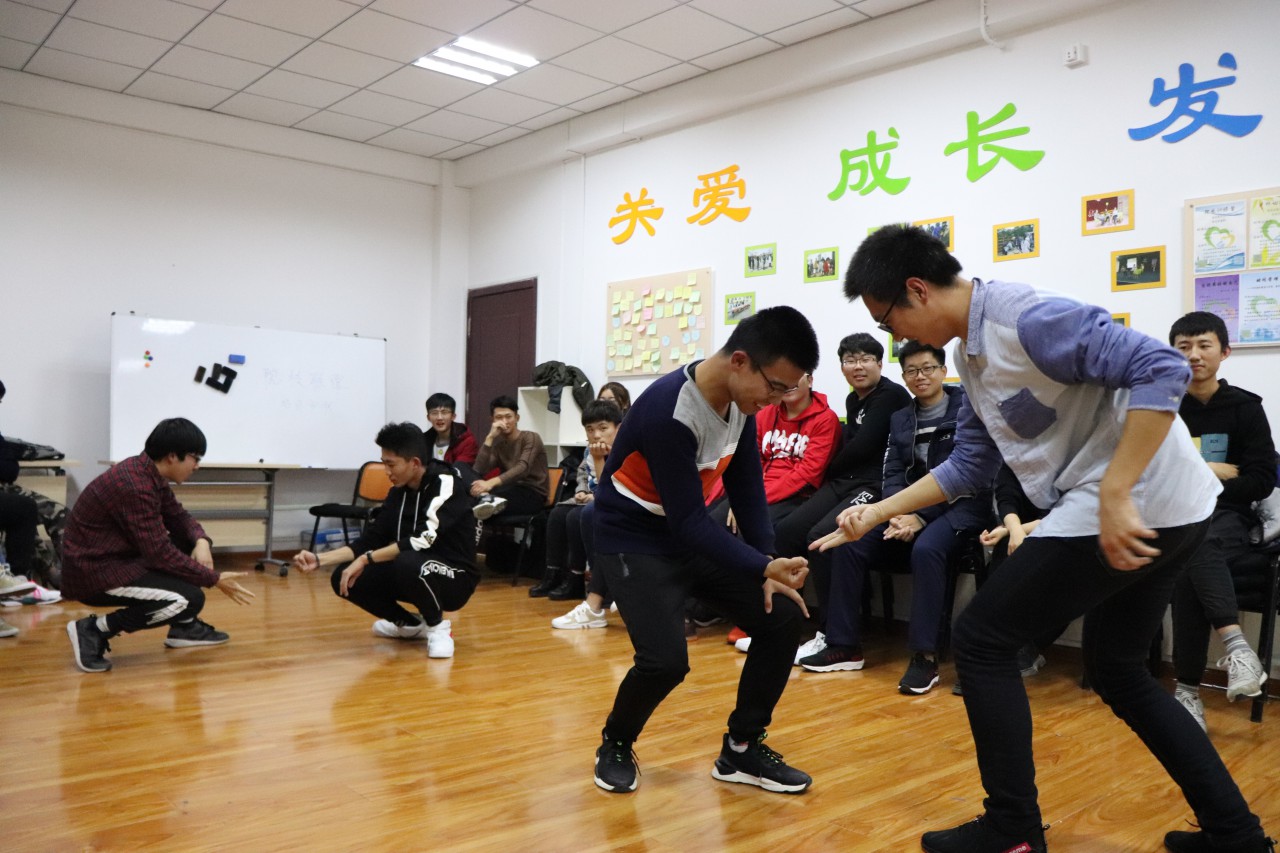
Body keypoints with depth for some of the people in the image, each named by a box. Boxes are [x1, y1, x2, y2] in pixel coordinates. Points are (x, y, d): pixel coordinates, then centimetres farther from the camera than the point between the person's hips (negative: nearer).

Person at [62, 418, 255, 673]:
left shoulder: (149, 473, 3)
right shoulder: (135, 487, -26)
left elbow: (178, 517, 12)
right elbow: (161, 554, -25)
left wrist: (201, 541, -11)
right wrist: (215, 579, -17)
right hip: (93, 572, -10)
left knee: (190, 545, 8)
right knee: (190, 599, -19)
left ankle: (185, 626, 16)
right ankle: (93, 630, -8)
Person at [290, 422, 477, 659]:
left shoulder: (446, 483, -18)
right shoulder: (398, 492, 5)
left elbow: (423, 539, -30)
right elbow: (370, 540, 7)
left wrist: (366, 560, -26)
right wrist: (319, 559, -3)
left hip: (454, 579, -8)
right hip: (414, 575, 8)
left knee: (407, 563, -38)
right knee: (343, 577, -5)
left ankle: (438, 627, -8)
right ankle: (411, 624, 15)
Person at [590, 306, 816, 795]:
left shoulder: (740, 402, -6)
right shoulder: (668, 410, -31)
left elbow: (747, 490, 2)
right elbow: (688, 522, -31)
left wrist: (770, 569, -5)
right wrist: (765, 567, -37)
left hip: (694, 531, 8)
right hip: (635, 540, -7)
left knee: (783, 617, -2)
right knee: (666, 659, -22)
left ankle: (741, 749, 14)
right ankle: (615, 745, 10)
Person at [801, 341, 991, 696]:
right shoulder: (900, 418, 15)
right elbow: (893, 474, 8)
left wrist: (921, 518, -20)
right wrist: (898, 514, -13)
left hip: (960, 505, -6)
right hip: (911, 508, 6)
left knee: (926, 549, -36)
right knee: (849, 545, -13)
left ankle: (924, 656, -28)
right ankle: (844, 646, -6)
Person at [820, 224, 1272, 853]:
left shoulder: (1027, 318, -19)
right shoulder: (971, 352, 11)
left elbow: (1162, 370, -26)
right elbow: (968, 466, 16)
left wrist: (1115, 497, -30)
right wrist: (877, 513, 12)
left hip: (1138, 510, -10)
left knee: (980, 639, -3)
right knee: (1117, 672, 22)